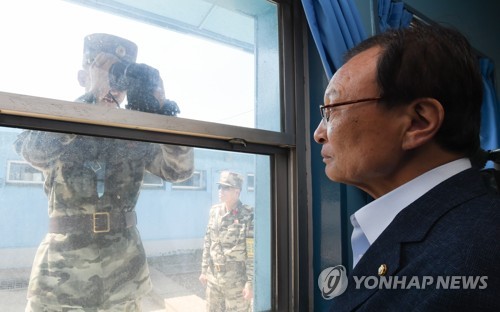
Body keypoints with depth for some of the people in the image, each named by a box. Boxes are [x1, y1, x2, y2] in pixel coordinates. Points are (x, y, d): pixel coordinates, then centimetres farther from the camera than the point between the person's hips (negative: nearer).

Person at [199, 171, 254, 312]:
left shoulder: (248, 216, -14)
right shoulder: (215, 211, 4)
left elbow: (253, 252, -15)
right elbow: (208, 243, 11)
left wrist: (251, 282, -16)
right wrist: (204, 270, 12)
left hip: (237, 279, -6)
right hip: (213, 277, 6)